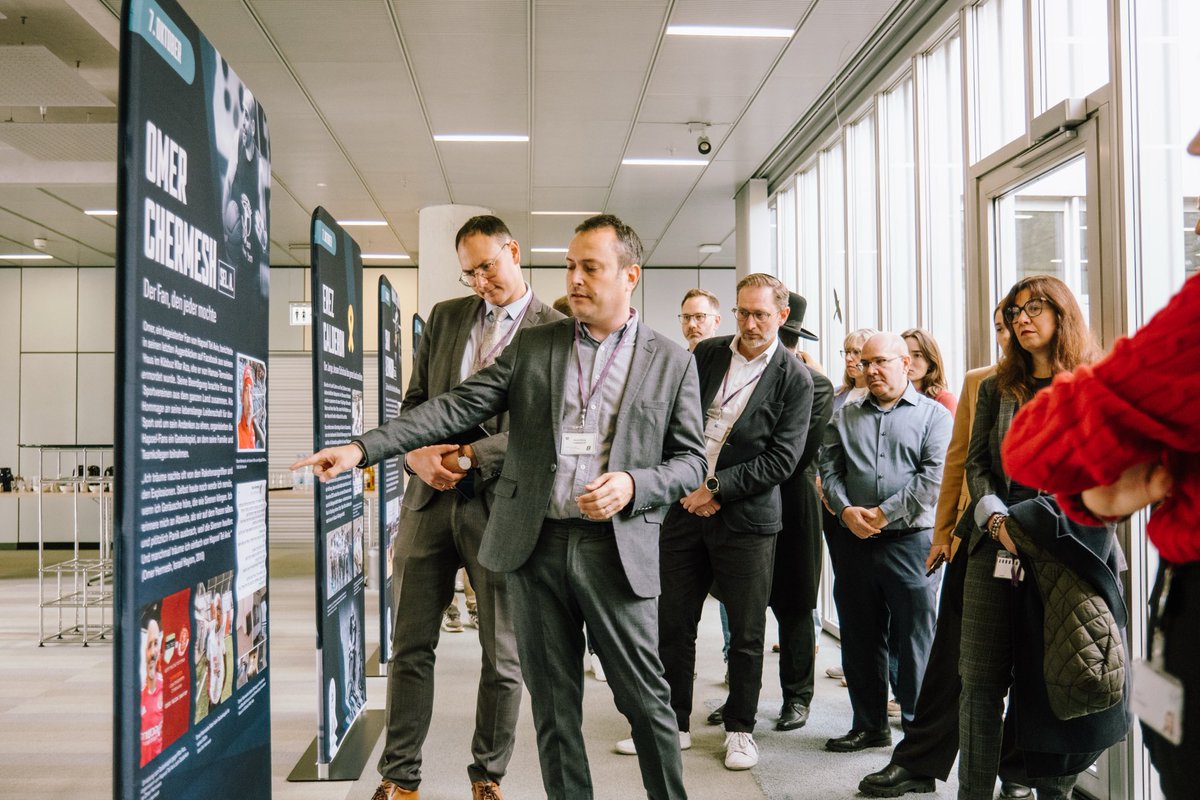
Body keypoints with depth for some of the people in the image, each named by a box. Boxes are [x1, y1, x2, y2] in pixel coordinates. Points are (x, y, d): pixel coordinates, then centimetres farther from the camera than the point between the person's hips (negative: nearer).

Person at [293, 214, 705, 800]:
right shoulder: (532, 346, 7)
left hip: (619, 549, -2)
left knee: (645, 698, 5)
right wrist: (363, 448, -10)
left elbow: (690, 460, 4)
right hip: (536, 544, 2)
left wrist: (634, 485, -16)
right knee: (553, 703, 11)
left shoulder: (672, 362, 3)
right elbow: (457, 406, 1)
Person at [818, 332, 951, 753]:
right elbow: (829, 470, 9)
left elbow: (933, 477, -8)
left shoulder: (933, 415, 3)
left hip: (910, 539, -4)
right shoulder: (844, 416, 14)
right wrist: (846, 510, -9)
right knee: (859, 637, 10)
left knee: (914, 637, 1)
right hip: (852, 541, 4)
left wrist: (884, 513, -12)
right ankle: (869, 725, 22)